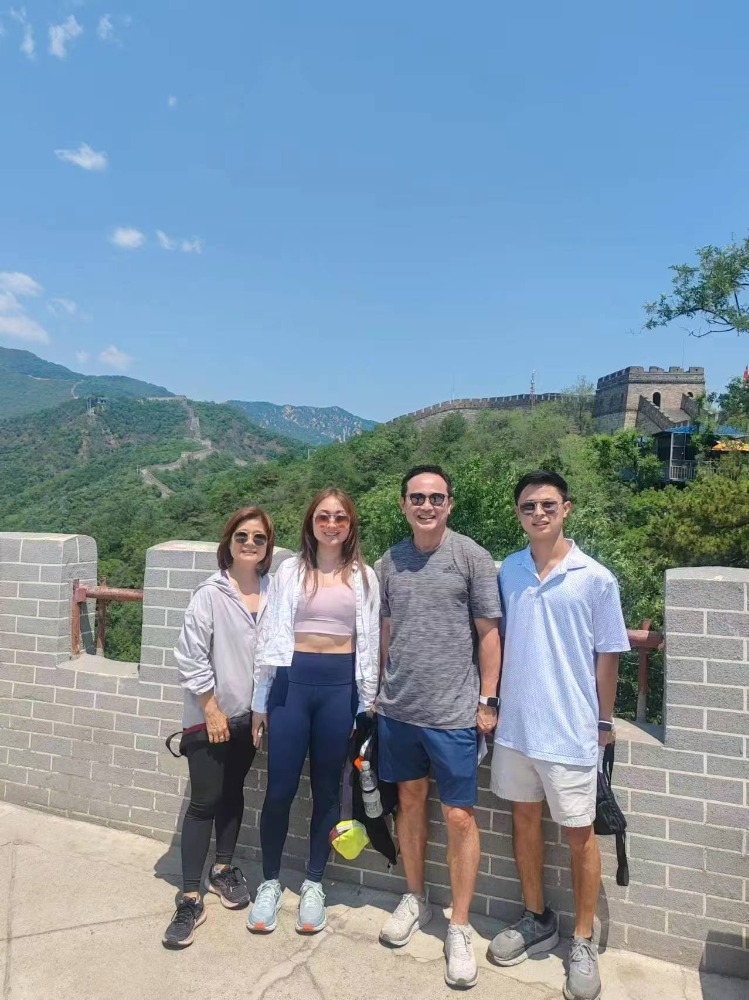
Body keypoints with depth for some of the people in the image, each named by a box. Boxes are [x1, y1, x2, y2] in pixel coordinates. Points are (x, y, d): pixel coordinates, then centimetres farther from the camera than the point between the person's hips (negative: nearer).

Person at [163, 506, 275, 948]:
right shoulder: (211, 593, -14)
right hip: (210, 714, -4)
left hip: (250, 713, 4)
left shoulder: (273, 593, -4)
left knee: (234, 792, 18)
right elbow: (191, 656, -13)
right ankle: (191, 898, 13)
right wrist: (212, 709, -12)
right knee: (205, 801, 1)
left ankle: (223, 869, 37)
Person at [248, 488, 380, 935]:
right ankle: (270, 882, 29)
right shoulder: (290, 571, 3)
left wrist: (367, 702, 3)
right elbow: (272, 635, 3)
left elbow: (370, 641, 5)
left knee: (327, 789, 12)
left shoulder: (365, 577, 4)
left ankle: (314, 885, 31)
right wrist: (260, 700, 3)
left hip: (341, 684, 1)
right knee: (280, 789, 6)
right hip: (293, 680, 0)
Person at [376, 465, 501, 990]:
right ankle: (415, 899, 39)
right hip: (398, 709, 4)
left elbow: (488, 632, -6)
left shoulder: (471, 557, -8)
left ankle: (460, 928, 24)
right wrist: (382, 690, 13)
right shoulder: (391, 561, 4)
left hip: (453, 712, -4)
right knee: (411, 800, 19)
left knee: (460, 816, 5)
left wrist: (488, 700, -6)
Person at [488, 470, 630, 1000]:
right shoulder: (508, 571, 0)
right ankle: (537, 919, 39)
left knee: (579, 833, 10)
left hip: (570, 730, -3)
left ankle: (584, 941, 32)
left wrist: (604, 721, 0)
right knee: (525, 820, 17)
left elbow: (607, 654, -3)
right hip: (515, 724, 4)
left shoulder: (595, 578, -10)